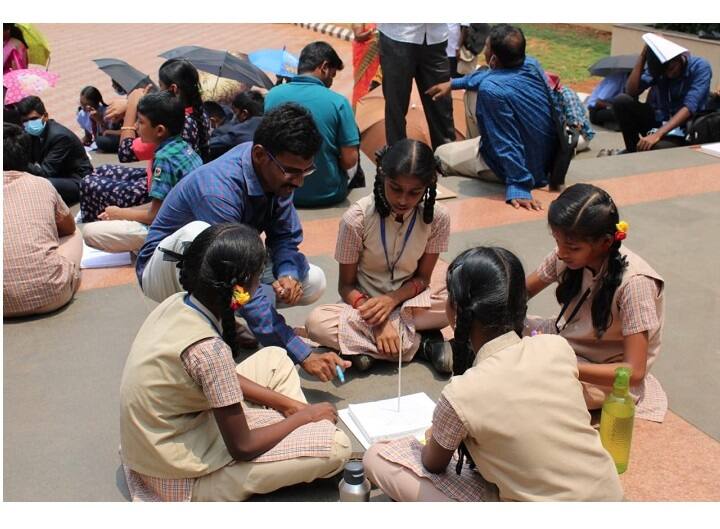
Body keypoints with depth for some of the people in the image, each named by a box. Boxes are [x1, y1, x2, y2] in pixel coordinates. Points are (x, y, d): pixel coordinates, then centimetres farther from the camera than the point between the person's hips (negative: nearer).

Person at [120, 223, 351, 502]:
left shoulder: (177, 302, -7)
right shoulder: (208, 348, -31)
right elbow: (242, 447, -21)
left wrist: (289, 405, 6)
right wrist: (305, 415, -5)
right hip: (181, 479, -9)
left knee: (275, 358, 15)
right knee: (336, 445, -14)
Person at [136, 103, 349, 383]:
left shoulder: (275, 172, -15)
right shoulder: (218, 190, -36)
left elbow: (286, 236, -4)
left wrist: (288, 275, -28)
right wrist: (303, 355, -38)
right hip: (167, 270, -6)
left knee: (313, 282, -11)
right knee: (199, 234, -39)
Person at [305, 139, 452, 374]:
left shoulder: (437, 217, -13)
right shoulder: (357, 218, -18)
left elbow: (422, 277, -4)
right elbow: (346, 285, -11)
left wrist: (392, 300, -25)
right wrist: (378, 321, -28)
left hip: (408, 299, 1)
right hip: (365, 303, -1)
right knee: (316, 322, -33)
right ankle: (422, 343, -24)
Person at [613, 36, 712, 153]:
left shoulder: (700, 67, -15)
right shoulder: (658, 66, -3)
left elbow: (689, 108, -26)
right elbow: (631, 92, -13)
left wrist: (657, 134, -37)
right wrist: (642, 56, -19)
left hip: (681, 129, -5)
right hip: (657, 121, 5)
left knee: (659, 147, -40)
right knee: (621, 101, -19)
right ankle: (634, 153, -5)